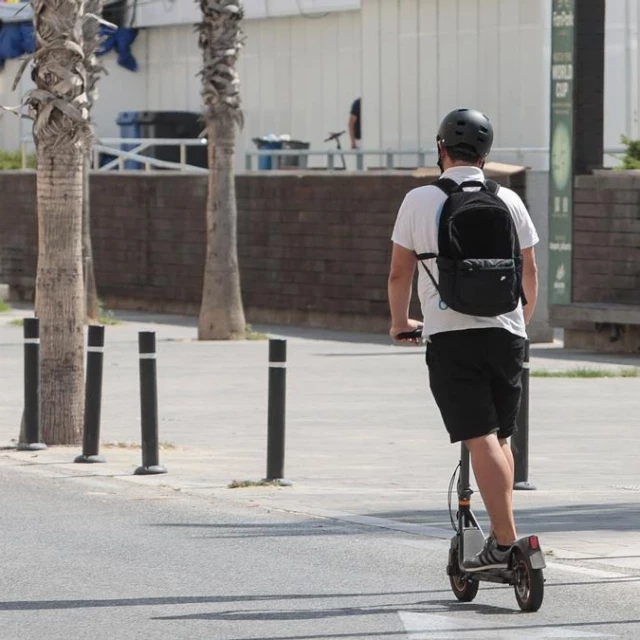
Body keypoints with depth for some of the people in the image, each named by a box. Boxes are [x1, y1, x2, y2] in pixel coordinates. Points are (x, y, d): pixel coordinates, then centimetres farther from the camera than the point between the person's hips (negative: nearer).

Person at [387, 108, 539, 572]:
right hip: (506, 332, 3)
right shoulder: (508, 201, 8)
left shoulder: (420, 201, 0)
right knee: (501, 438, 16)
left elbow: (400, 272, 3)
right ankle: (503, 534, 16)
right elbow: (529, 269, 15)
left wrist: (400, 322, 20)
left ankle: (504, 542, -16)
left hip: (449, 335, -3)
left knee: (481, 440, -9)